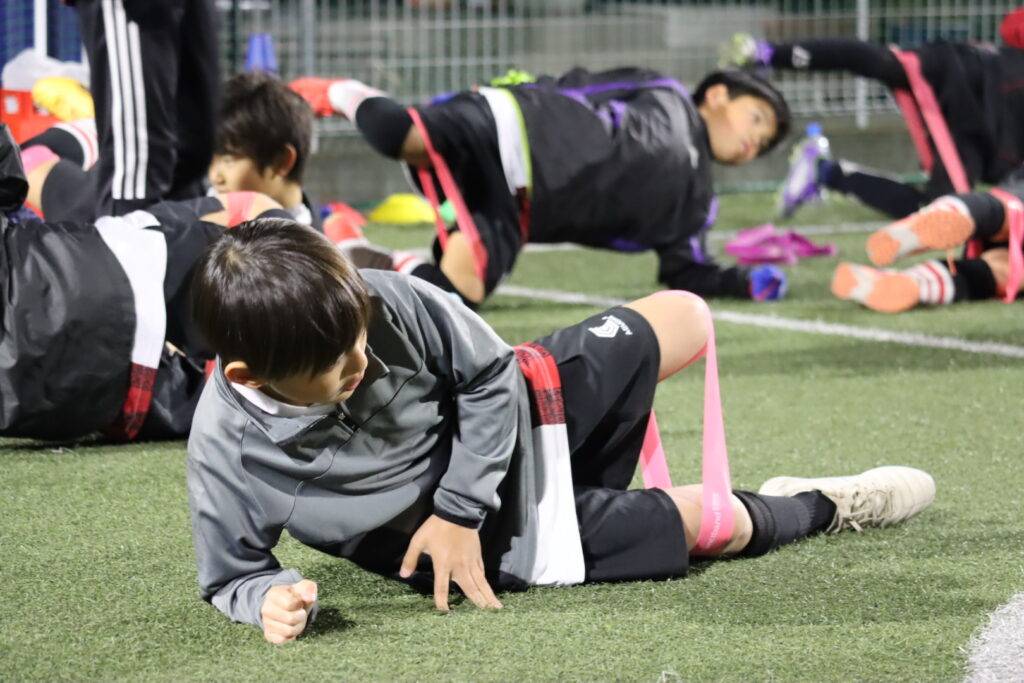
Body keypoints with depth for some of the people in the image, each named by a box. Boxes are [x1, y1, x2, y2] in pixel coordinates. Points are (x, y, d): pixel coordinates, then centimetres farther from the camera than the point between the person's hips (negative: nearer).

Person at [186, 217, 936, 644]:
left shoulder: (385, 301, -29)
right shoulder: (228, 454, -33)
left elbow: (488, 375, -13)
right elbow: (231, 574, -16)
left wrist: (457, 511, -18)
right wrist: (271, 598, -40)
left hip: (521, 408, 3)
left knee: (686, 319, 15)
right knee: (711, 525, 3)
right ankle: (815, 505, 39)